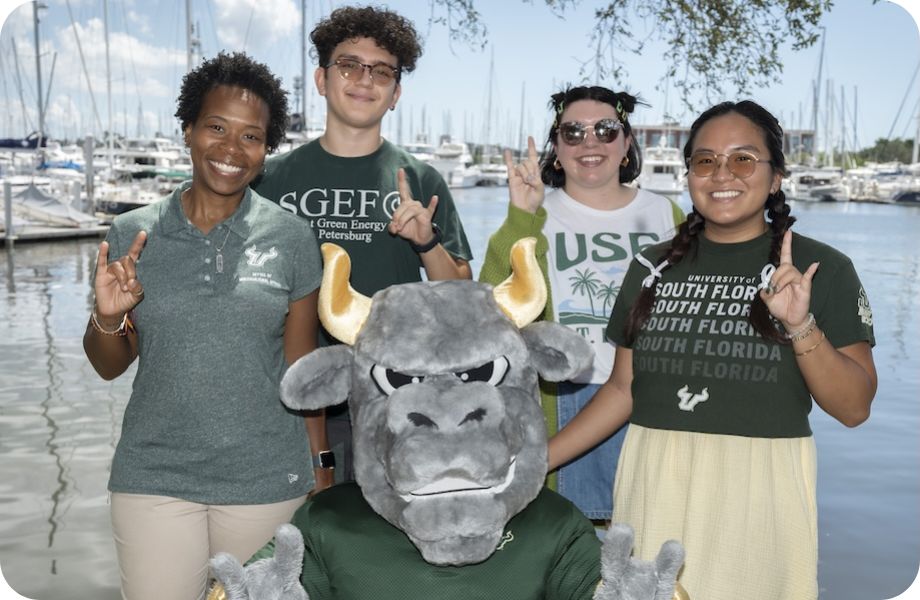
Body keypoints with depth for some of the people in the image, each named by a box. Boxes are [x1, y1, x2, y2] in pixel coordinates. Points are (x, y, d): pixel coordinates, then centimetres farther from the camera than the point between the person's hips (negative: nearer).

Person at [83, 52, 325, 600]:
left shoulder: (292, 239, -5)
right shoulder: (132, 235, -2)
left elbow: (302, 364, 2)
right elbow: (110, 366, 6)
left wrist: (321, 473, 4)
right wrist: (108, 318, -15)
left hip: (268, 483, 0)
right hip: (154, 478, 1)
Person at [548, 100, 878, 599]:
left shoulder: (822, 268, -3)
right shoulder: (654, 267, 5)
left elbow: (854, 408, -3)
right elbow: (623, 388, 8)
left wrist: (801, 327, -19)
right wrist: (535, 462, 2)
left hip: (760, 488, -2)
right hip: (654, 486, 3)